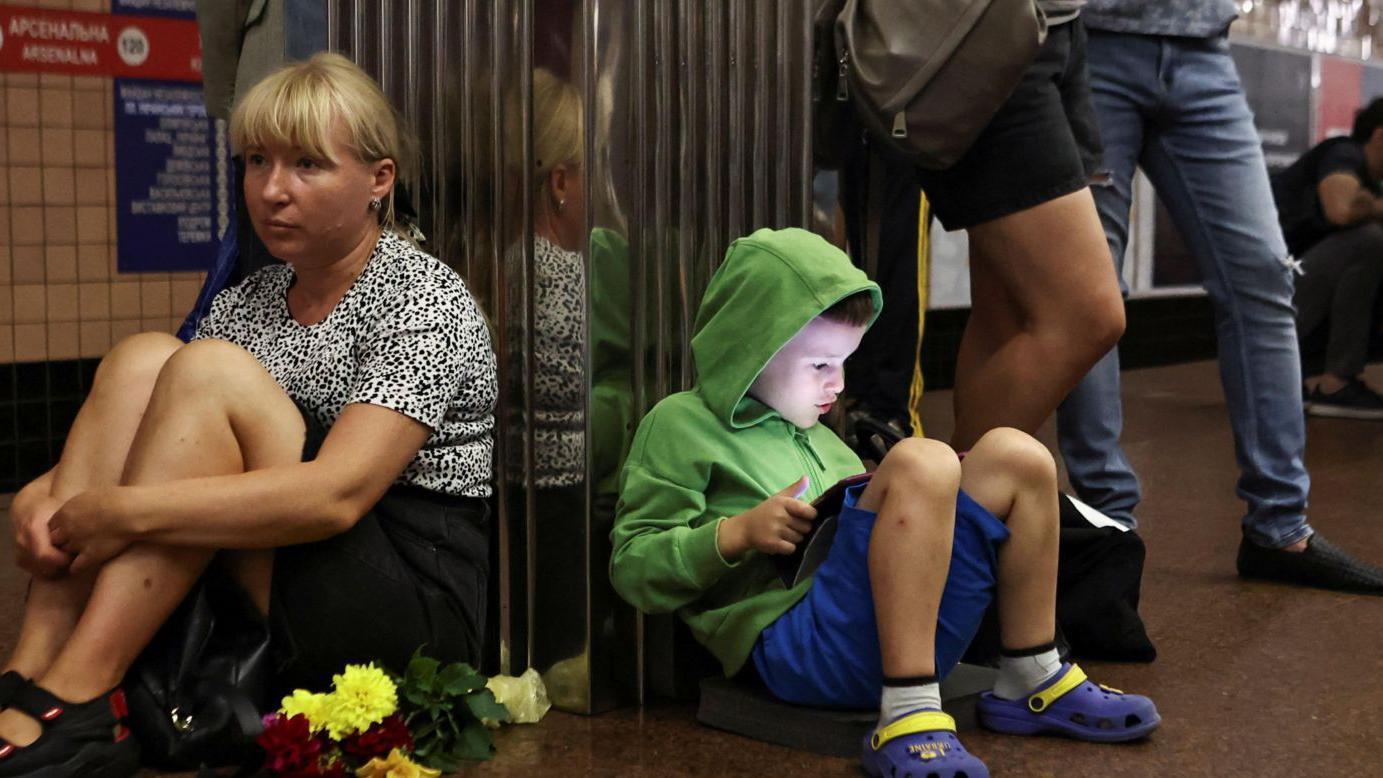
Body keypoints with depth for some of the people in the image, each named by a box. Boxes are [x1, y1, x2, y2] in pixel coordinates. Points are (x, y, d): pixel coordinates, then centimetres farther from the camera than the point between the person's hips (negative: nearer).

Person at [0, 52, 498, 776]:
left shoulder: (427, 301, -10)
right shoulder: (246, 303, 13)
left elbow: (336, 495, -24)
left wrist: (124, 512, -25)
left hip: (416, 602, -6)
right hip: (264, 592, 7)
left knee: (209, 371, -22)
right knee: (140, 358, -10)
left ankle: (69, 703, -25)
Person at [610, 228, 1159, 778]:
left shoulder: (814, 436, 32)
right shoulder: (679, 424, 7)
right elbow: (632, 568, -1)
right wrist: (736, 533, -13)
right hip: (794, 641, -8)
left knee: (1013, 455, -1)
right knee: (921, 462, -29)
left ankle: (1031, 684, 3)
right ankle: (908, 717, -37)